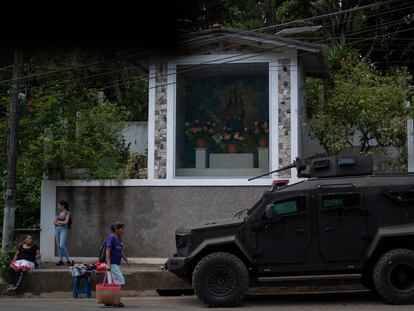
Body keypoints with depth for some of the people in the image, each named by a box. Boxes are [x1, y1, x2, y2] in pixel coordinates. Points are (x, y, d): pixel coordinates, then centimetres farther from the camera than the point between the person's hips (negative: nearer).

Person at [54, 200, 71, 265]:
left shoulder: (67, 213, -2)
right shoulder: (58, 213, 13)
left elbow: (66, 222, -12)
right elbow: (54, 222, 8)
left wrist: (58, 221, -1)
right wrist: (58, 223, -11)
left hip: (64, 229, -6)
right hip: (57, 229, 6)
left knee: (62, 245, -16)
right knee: (58, 246, 5)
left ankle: (68, 260, -7)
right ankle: (61, 260, 11)